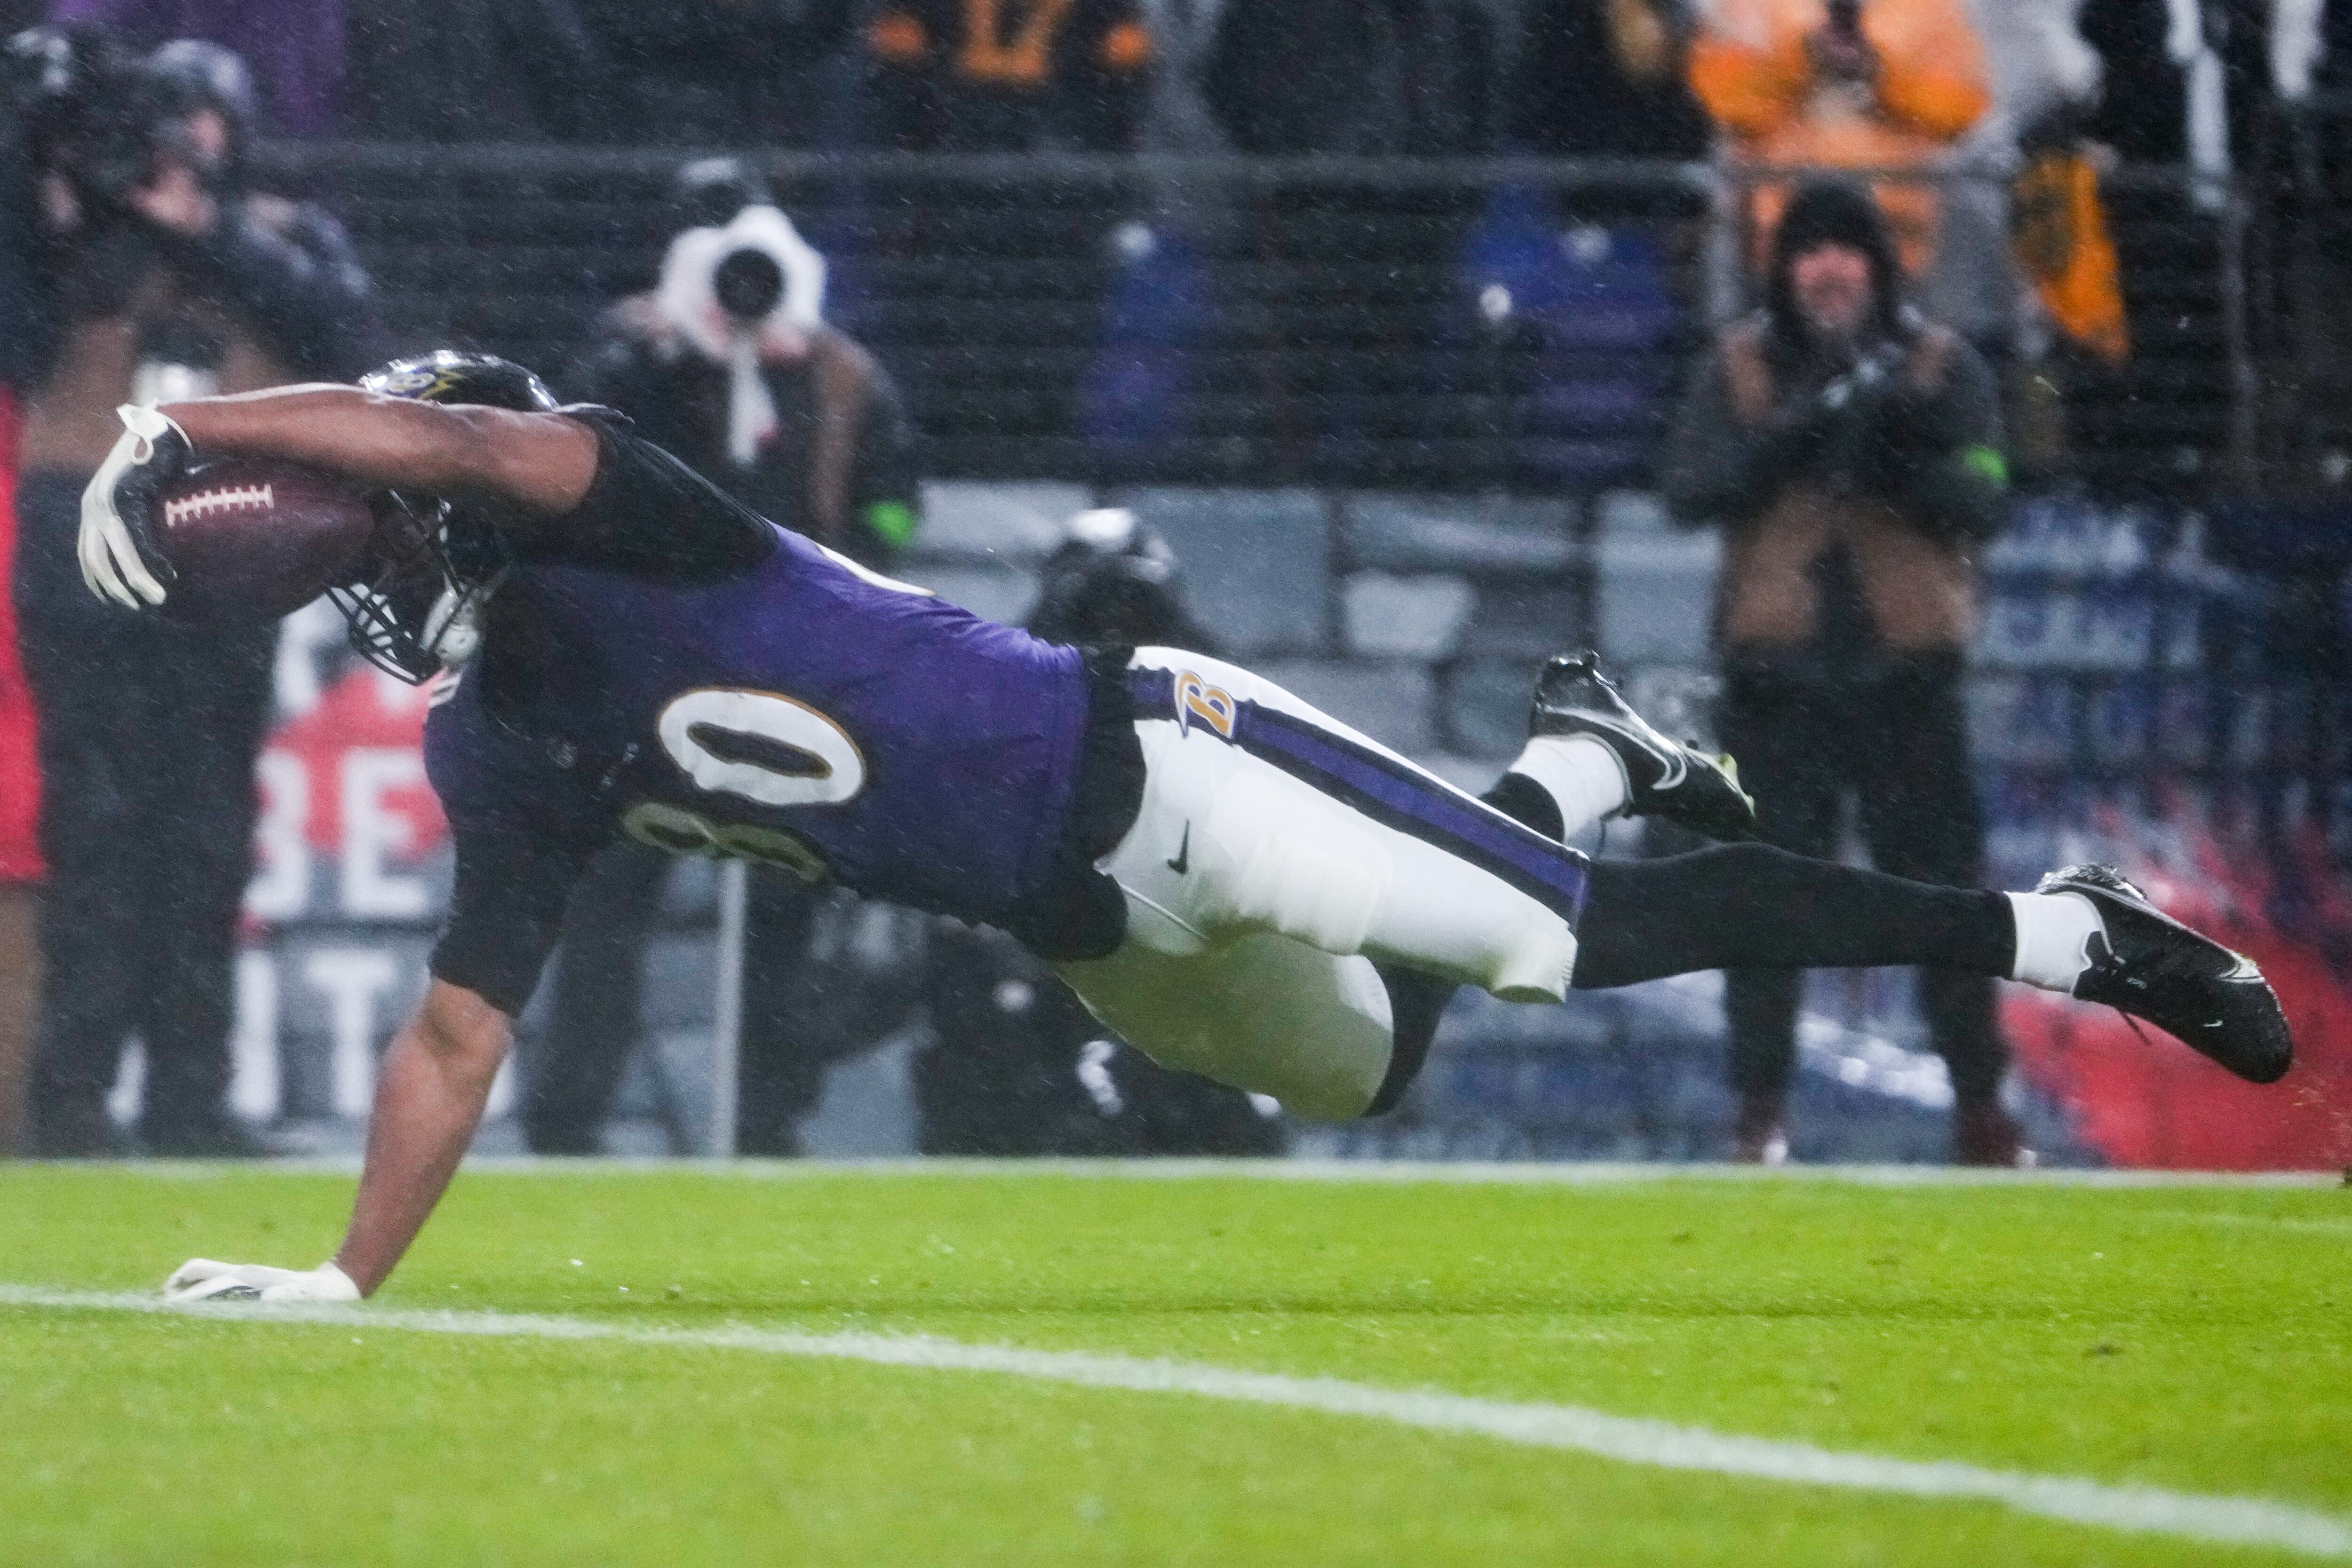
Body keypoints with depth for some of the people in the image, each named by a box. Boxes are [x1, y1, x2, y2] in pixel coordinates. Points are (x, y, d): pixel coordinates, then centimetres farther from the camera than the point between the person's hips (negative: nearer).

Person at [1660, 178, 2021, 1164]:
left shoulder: (1942, 368, 5)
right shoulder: (1739, 369, 7)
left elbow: (1983, 508, -4)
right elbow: (1689, 491, -5)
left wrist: (1899, 449, -21)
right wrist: (1787, 441, -19)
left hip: (1906, 673, 0)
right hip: (1776, 672, 0)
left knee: (1943, 883, 0)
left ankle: (1979, 1103, 7)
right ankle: (1761, 1109, 7)